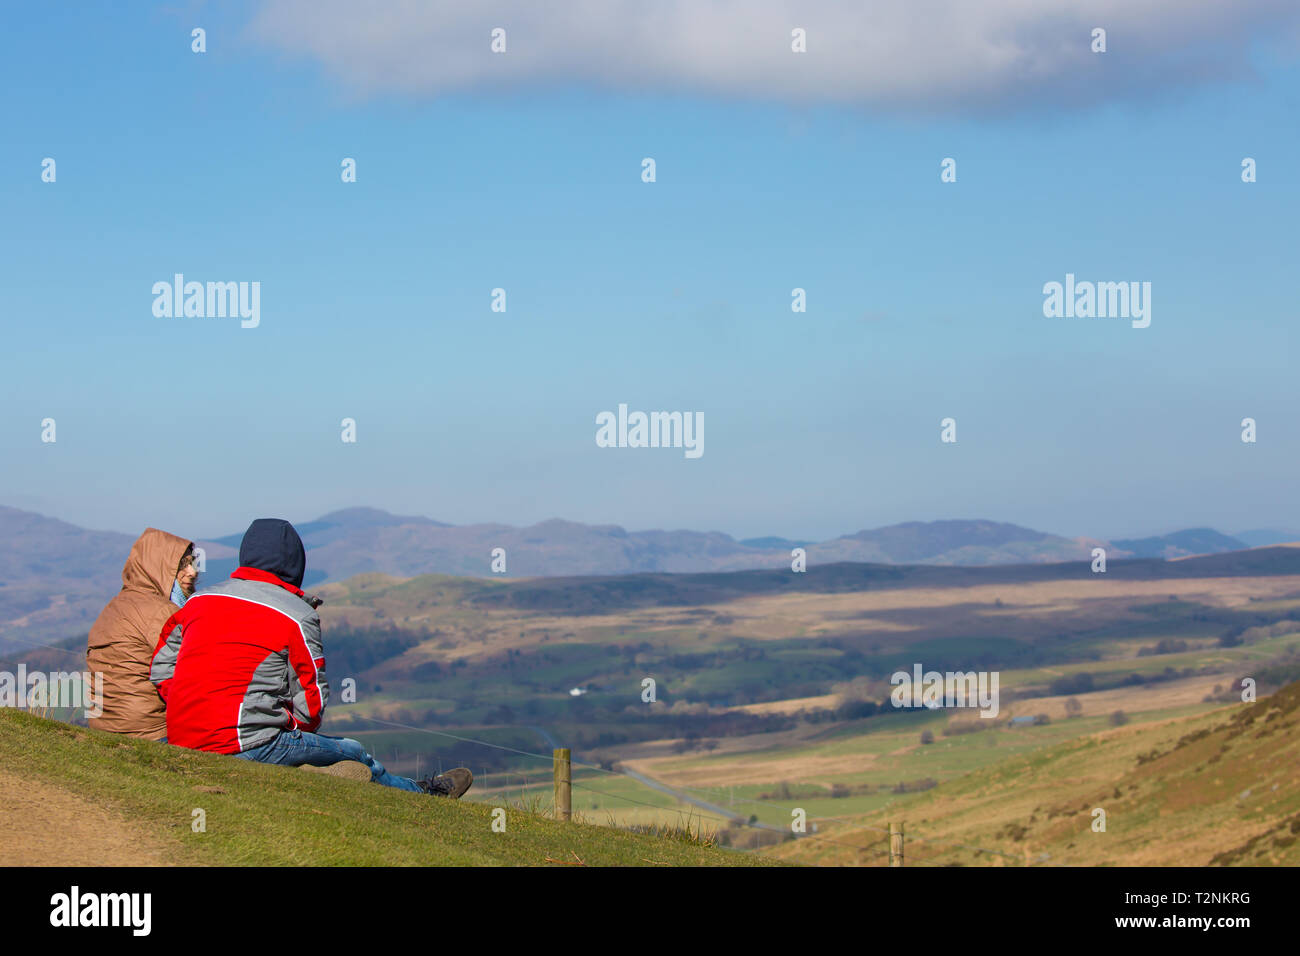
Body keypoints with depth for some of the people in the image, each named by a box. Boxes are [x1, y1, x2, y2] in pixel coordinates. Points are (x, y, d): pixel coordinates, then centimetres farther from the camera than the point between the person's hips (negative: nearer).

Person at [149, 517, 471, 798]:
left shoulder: (198, 602, 12)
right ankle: (421, 794, 34)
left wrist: (197, 717, 17)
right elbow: (311, 701, -5)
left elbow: (162, 670, 13)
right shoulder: (298, 617, -5)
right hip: (247, 748, -7)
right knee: (355, 755, 14)